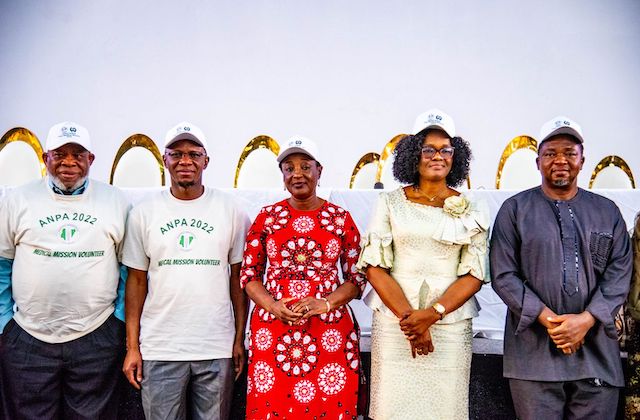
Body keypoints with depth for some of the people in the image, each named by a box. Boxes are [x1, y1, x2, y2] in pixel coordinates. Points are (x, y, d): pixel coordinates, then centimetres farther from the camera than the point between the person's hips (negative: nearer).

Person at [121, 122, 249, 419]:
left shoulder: (231, 211, 2)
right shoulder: (143, 213, 3)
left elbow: (237, 278, 5)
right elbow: (136, 281, 5)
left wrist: (240, 338, 1)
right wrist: (132, 347, 2)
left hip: (218, 350, 0)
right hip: (159, 350, 0)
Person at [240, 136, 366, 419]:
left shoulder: (341, 218, 4)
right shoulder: (267, 217, 5)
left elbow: (357, 277, 5)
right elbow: (249, 274, 7)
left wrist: (326, 303, -13)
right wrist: (272, 306, -11)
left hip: (330, 333, 0)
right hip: (272, 331, 1)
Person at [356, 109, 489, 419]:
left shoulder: (471, 211, 5)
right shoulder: (390, 203, 3)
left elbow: (474, 275, 0)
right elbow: (374, 266, -2)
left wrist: (432, 314, -14)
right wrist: (408, 317, -12)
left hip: (450, 325, 1)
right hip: (393, 323, 0)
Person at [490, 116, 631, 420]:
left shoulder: (607, 212, 12)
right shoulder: (515, 210, 4)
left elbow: (619, 274, 4)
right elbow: (503, 275, -3)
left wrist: (586, 320, -10)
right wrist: (548, 319, -12)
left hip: (596, 352, 3)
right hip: (534, 352, -2)